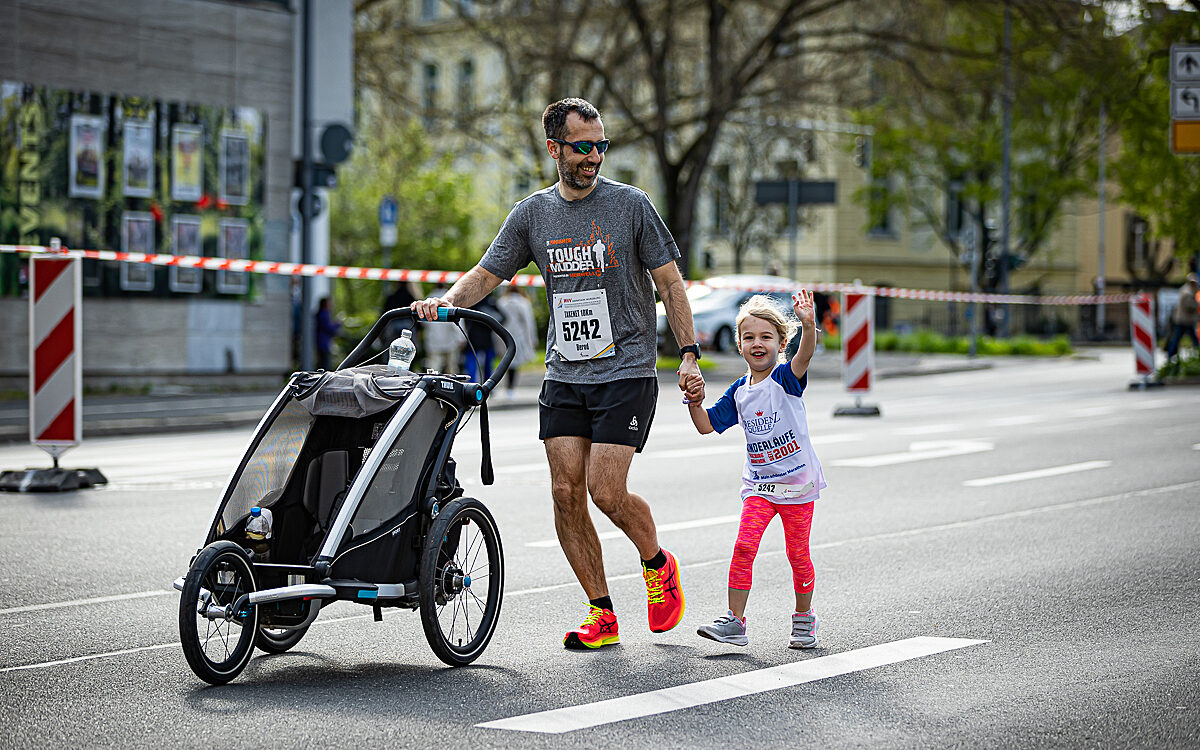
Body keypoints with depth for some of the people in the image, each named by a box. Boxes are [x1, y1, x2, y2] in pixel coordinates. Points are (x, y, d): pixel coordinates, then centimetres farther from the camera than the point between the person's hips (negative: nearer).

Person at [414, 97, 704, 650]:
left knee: (606, 492, -13)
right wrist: (445, 302, -12)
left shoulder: (630, 205, -3)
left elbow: (669, 282, 1)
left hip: (625, 371, -4)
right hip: (564, 374, 4)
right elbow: (486, 274, 8)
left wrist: (689, 354, -6)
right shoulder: (532, 214, 6)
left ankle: (658, 565, 17)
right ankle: (602, 615, 7)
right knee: (566, 492, -3)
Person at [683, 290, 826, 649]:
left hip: (797, 482, -3)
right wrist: (695, 403, -10)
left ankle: (804, 619, 24)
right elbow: (707, 425, 10)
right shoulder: (739, 392, 5)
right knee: (743, 546, -11)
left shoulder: (785, 378, -9)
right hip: (759, 484, 3)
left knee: (798, 555, 6)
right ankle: (734, 622, -7)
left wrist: (808, 324, -50)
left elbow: (804, 355, -31)